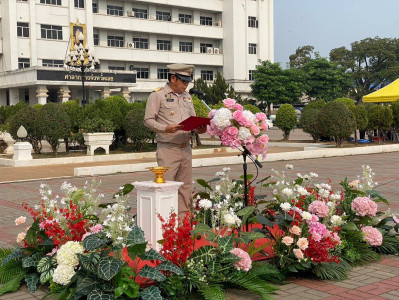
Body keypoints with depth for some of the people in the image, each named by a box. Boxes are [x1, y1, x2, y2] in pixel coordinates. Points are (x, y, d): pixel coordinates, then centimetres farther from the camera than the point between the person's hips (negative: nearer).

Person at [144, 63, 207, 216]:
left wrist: (199, 129, 0)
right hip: (167, 149, -7)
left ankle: (182, 216, 16)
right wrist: (166, 128, -21)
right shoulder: (157, 95, -2)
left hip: (186, 148, 7)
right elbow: (148, 120, -6)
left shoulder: (187, 97, 18)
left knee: (185, 186, 9)